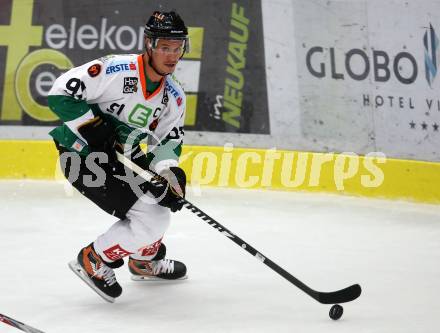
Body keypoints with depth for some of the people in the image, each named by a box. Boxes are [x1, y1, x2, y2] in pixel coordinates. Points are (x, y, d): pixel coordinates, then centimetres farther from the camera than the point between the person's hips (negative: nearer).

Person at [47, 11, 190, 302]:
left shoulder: (175, 95, 1)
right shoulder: (114, 69, -23)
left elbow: (168, 140, 6)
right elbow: (60, 94, -23)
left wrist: (171, 173, -15)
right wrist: (105, 128, -28)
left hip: (115, 158, 9)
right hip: (81, 155, -9)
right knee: (149, 219, -16)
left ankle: (145, 262, 45)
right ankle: (93, 262, 2)